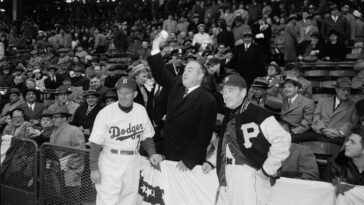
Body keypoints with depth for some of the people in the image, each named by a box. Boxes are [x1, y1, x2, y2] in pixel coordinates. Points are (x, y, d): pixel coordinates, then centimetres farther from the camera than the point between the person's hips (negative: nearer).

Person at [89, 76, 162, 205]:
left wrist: (152, 153, -1)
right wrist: (94, 169, -12)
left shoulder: (141, 111, 4)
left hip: (133, 164, 4)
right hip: (110, 164, -4)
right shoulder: (106, 113, -9)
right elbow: (95, 143, -8)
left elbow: (146, 136, 14)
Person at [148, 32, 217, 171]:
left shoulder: (208, 102, -13)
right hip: (168, 153, 5)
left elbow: (203, 134, -15)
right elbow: (159, 73, 4)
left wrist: (188, 161, -17)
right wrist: (156, 46, -5)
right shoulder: (176, 84, 7)